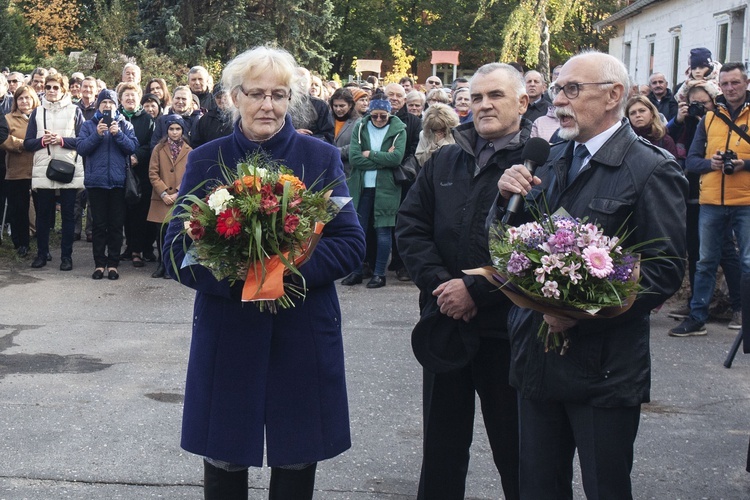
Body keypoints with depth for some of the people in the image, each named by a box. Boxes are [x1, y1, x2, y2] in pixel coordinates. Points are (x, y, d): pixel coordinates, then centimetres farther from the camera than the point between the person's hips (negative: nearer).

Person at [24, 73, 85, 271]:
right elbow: (27, 143, 9)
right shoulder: (37, 112, 12)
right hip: (43, 170, 2)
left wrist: (61, 140, -13)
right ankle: (42, 253, 18)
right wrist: (42, 141, -10)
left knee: (68, 214, 2)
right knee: (43, 213, 7)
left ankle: (66, 255, 8)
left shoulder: (74, 111, 5)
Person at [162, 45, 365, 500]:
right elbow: (177, 250, -1)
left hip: (304, 332, 0)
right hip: (226, 331, 0)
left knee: (297, 463, 10)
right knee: (224, 463, 9)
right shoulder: (206, 162, 2)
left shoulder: (321, 158, 2)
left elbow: (352, 244, -2)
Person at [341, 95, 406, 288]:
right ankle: (356, 271, 15)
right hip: (362, 186, 2)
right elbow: (353, 157, -9)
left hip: (386, 187, -2)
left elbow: (397, 157, -15)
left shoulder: (398, 130, 0)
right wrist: (383, 159, -12)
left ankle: (379, 273, 9)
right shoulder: (360, 127, 4)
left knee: (383, 230, 2)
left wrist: (370, 154, -11)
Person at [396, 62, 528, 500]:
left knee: (514, 445, 8)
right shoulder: (444, 161, 11)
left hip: (506, 327, -5)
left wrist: (476, 290, -17)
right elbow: (411, 226, 8)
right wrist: (440, 281, -7)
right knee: (442, 446, 16)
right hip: (444, 321, 5)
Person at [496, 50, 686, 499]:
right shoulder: (556, 160, 12)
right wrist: (509, 198, -5)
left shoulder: (653, 170, -9)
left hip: (604, 368, -6)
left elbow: (665, 271, -16)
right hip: (538, 358, 6)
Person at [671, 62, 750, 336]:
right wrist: (711, 163, -11)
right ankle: (697, 318, 16)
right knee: (706, 262, 9)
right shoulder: (709, 118, 10)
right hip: (711, 202, 3)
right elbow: (691, 161, 9)